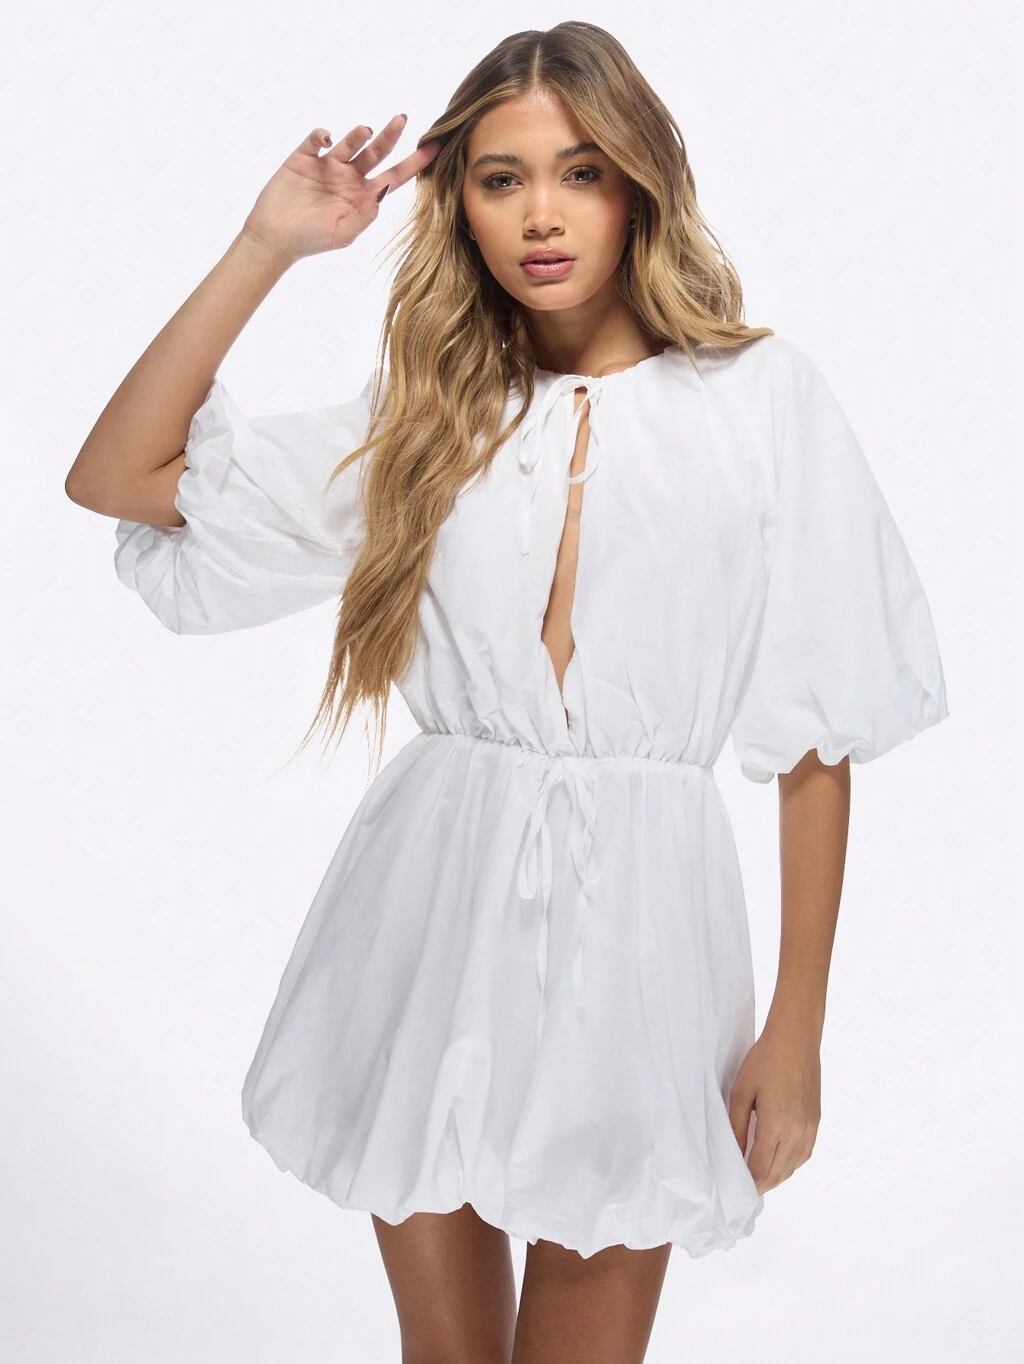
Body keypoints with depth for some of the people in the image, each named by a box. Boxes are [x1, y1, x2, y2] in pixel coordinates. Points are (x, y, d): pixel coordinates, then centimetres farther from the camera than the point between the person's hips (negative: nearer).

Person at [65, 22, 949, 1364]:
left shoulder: (762, 395, -2)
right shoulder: (424, 414, 5)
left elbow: (818, 738, -3)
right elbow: (115, 475, 1)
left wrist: (797, 1030, -4)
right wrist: (268, 248, -3)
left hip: (637, 910, -2)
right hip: (433, 906, 2)